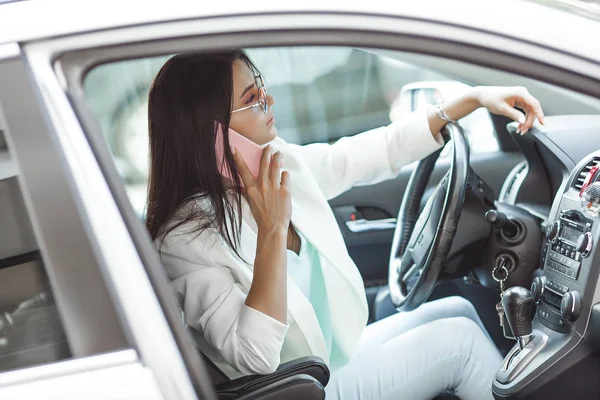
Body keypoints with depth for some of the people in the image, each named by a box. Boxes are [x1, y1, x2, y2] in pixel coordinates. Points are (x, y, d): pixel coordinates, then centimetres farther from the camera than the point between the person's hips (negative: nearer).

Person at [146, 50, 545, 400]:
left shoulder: (280, 163, -5)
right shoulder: (188, 236, -26)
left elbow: (380, 150, 5)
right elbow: (256, 357, -32)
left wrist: (475, 98, 2)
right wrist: (272, 231, -35)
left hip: (341, 354, 8)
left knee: (457, 310, 12)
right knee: (460, 338, -6)